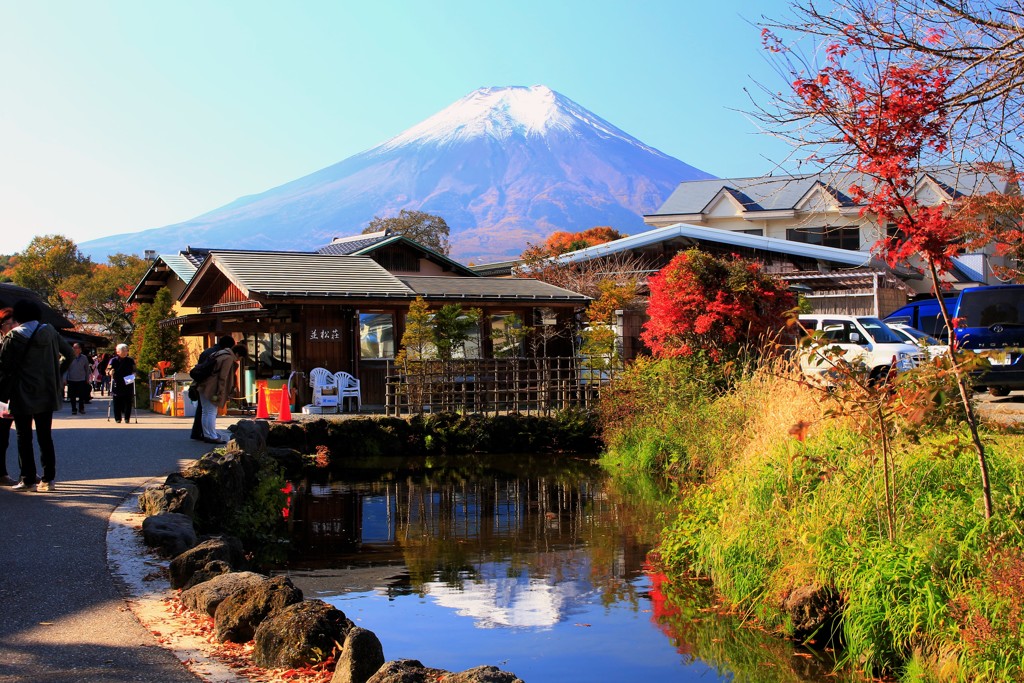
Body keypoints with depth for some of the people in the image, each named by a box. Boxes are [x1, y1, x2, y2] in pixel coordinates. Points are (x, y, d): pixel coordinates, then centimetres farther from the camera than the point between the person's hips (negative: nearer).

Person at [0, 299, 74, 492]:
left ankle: (27, 478, 4)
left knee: (24, 437, 4)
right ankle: (48, 478, 7)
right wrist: (56, 376, 18)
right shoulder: (50, 332, 3)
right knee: (45, 436, 9)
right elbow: (69, 353, 9)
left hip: (22, 396, -4)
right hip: (47, 395, 4)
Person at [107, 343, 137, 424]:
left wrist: (132, 377, -4)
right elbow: (108, 370, 6)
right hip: (117, 385, -1)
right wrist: (110, 372, -16)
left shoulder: (131, 360, 9)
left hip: (128, 384, 1)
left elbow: (134, 371, 16)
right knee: (117, 402, 1)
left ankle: (127, 418, 3)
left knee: (128, 402, -3)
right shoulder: (113, 360, 4)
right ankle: (118, 418, 11)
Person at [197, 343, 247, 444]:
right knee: (211, 412, -6)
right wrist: (219, 393, -17)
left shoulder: (221, 354, 16)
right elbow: (222, 377, -18)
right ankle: (212, 437, -4)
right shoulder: (228, 358, -13)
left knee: (206, 412, 14)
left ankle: (206, 435, 21)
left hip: (204, 387, 10)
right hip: (211, 389, -10)